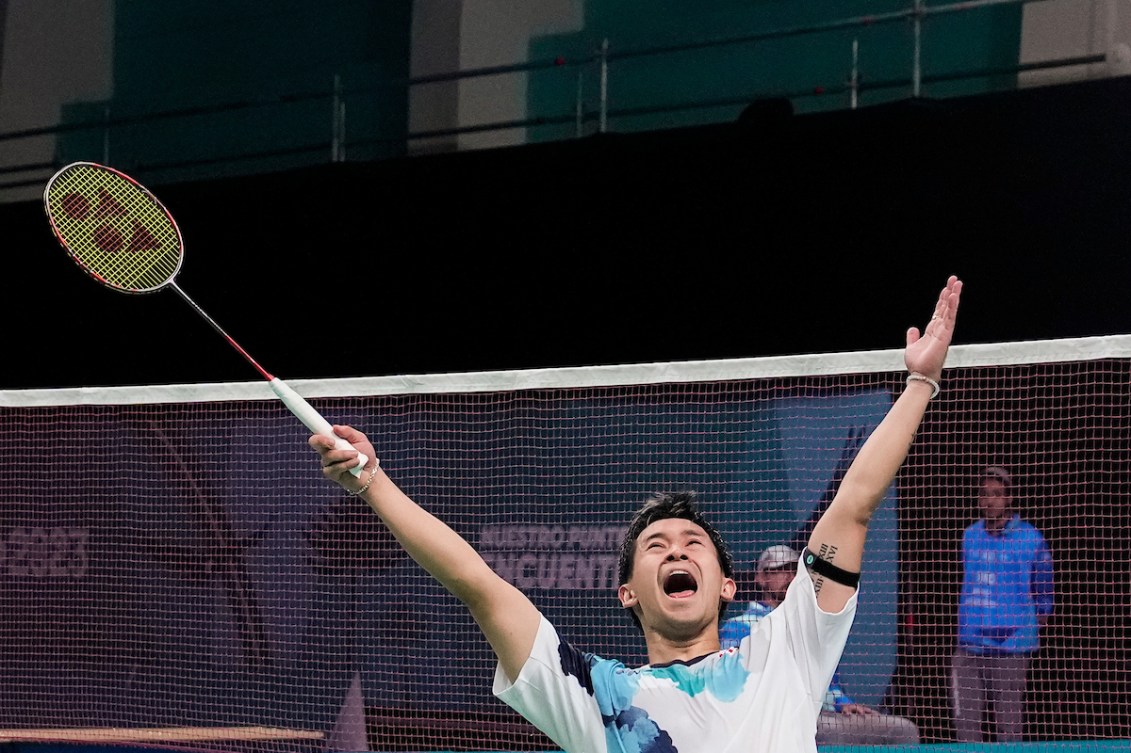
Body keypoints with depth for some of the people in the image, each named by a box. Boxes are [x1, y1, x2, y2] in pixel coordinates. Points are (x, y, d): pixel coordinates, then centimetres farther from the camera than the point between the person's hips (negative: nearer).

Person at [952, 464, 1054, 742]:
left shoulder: (1030, 539, -4)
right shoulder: (970, 535, 10)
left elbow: (1043, 593, 6)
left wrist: (1035, 624, 6)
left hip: (1010, 648, -5)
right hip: (969, 646, 5)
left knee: (1008, 727, -3)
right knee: (966, 722, 3)